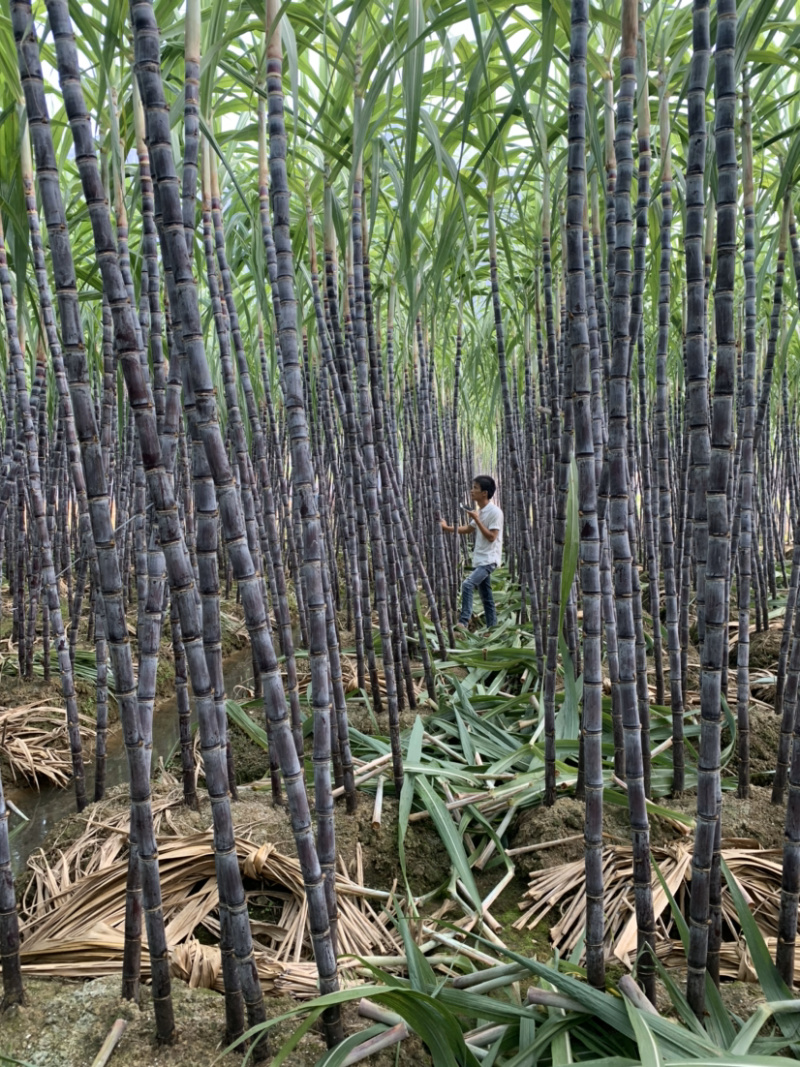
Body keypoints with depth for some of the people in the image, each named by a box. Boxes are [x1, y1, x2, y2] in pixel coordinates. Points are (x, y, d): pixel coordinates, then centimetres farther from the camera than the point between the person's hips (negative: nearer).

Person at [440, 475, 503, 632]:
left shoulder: (495, 512, -15)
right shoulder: (479, 510, 10)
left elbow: (491, 537, -20)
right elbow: (469, 529, 23)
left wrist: (476, 519, -21)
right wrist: (448, 528, 14)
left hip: (488, 559, -9)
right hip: (478, 559, 9)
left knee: (468, 584, -24)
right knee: (486, 596, 13)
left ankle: (463, 622, -22)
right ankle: (492, 628, 21)